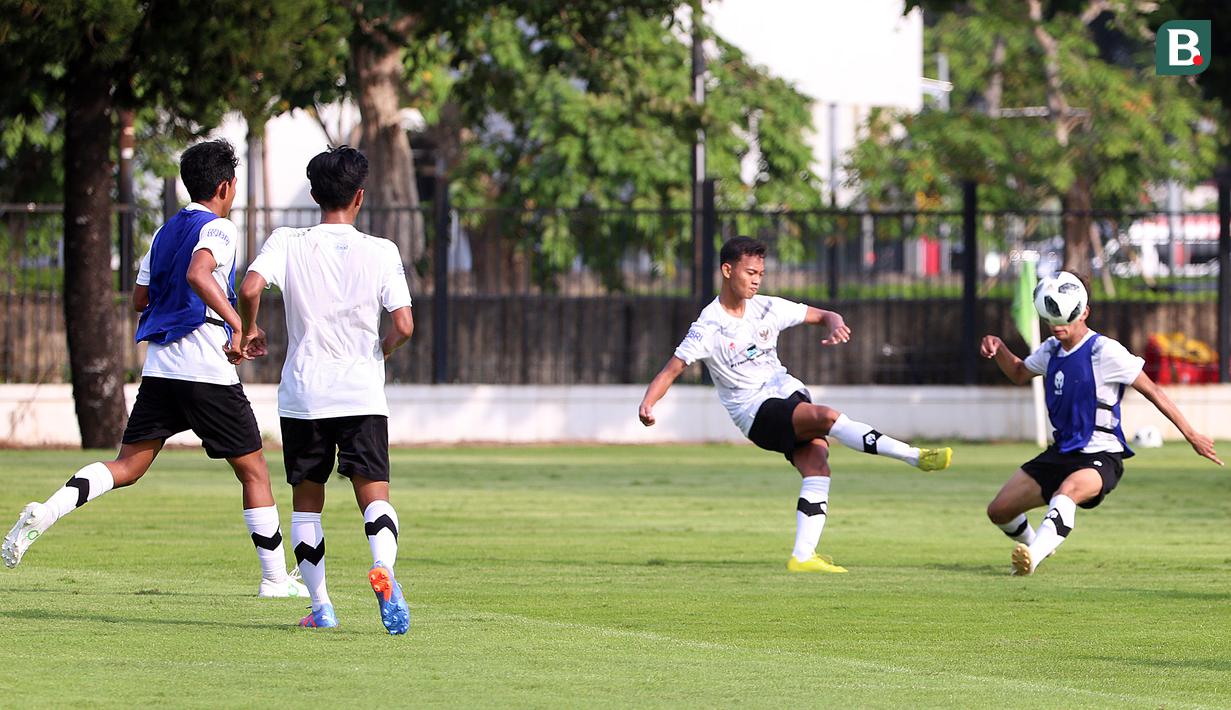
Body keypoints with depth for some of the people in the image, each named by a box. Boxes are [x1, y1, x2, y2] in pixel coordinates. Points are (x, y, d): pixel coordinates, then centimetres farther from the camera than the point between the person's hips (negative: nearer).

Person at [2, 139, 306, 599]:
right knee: (253, 470, 6)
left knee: (128, 466, 4)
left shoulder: (165, 233, 18)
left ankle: (46, 512, -19)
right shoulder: (218, 229, -6)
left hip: (159, 368, 6)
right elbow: (198, 274, -26)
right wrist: (237, 323, -26)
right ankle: (275, 578, 9)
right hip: (208, 370, -6)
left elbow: (140, 298, 24)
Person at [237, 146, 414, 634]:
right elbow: (404, 325, -5)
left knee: (306, 502, 13)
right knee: (374, 493, -4)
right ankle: (383, 566, -33)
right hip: (362, 393, -1)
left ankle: (320, 605, 11)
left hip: (303, 396, 1)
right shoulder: (381, 252, 0)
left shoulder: (287, 243, -1)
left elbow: (251, 287, -18)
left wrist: (249, 331, 1)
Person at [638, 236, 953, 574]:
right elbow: (671, 370, -7)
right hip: (756, 412, -6)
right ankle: (916, 457, -31)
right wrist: (647, 404, -26)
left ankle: (803, 556, -16)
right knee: (827, 416, -29)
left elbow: (823, 316, 11)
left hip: (789, 395, 6)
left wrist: (835, 325, -14)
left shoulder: (768, 308, 6)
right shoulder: (709, 327, -7)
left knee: (817, 469, -16)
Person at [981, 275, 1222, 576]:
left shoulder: (1105, 352, -14)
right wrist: (998, 349, 5)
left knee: (1067, 490, -41)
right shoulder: (1052, 349, 8)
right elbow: (1019, 374, 27)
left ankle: (1033, 556, -62)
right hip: (1061, 452, 8)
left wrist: (1191, 434, -8)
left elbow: (1150, 390, -9)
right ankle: (1034, 546, 34)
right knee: (999, 511, 4)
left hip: (1100, 457, -8)